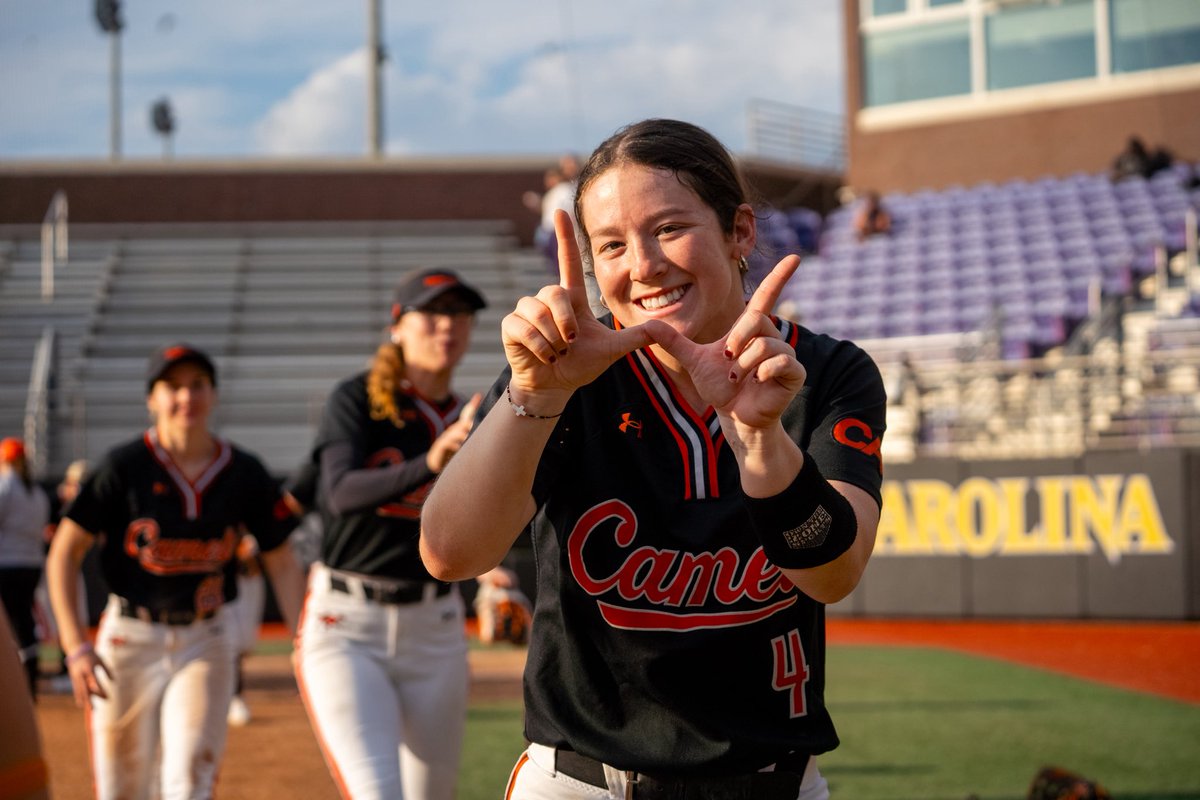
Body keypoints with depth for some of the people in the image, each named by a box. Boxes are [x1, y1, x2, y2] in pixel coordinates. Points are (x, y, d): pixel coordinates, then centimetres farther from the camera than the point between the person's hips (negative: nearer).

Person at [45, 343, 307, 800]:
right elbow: (64, 554, -6)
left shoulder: (244, 473, -1)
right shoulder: (124, 466, -8)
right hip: (130, 640, -1)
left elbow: (281, 564, 5)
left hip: (206, 642, 1)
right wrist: (76, 647, -15)